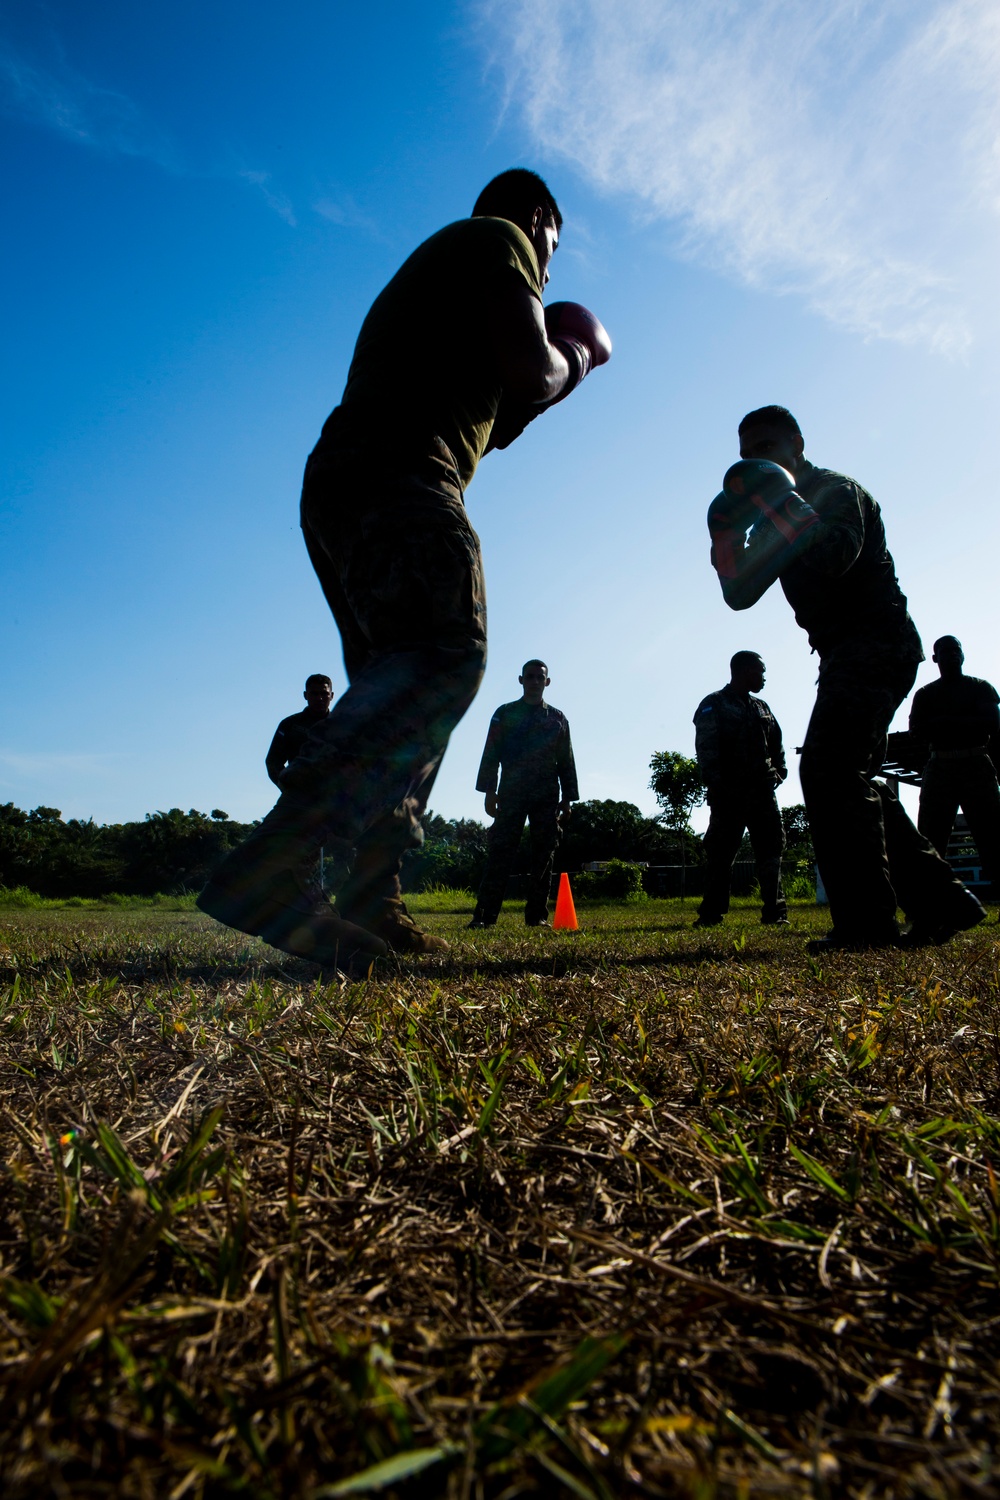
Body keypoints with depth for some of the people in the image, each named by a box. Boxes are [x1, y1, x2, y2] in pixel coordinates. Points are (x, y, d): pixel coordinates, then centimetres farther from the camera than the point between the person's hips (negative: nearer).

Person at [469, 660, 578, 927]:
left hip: (547, 796, 2)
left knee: (544, 854, -1)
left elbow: (566, 760, 14)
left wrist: (567, 797, 6)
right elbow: (491, 754, 4)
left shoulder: (558, 719, 15)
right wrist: (489, 790, -5)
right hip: (511, 793, -2)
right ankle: (485, 914, -10)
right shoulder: (505, 714, 11)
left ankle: (537, 915, 4)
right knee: (501, 850, -9)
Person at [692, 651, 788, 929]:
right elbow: (706, 749, -8)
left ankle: (774, 911, 5)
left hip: (763, 791, 6)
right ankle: (711, 913, -1)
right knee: (721, 853, -5)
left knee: (770, 849, 1)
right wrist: (717, 784, -17)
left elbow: (777, 745, 22)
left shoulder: (762, 708, 22)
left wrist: (779, 771, 5)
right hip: (729, 794, -6)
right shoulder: (713, 705, 2)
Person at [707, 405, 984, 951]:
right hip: (846, 656, 10)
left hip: (877, 644, -10)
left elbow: (838, 557, -24)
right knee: (852, 783, 10)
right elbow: (741, 594, 12)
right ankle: (941, 902, 17)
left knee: (829, 770, -21)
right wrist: (726, 533, -1)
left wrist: (779, 500, -23)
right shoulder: (777, 524, 22)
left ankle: (865, 921, -20)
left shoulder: (836, 490, -3)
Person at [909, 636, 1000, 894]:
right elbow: (917, 737, 3)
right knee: (930, 834, -8)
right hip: (939, 769, 0)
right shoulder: (925, 694, 15)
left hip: (977, 768, 0)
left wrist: (943, 723, -3)